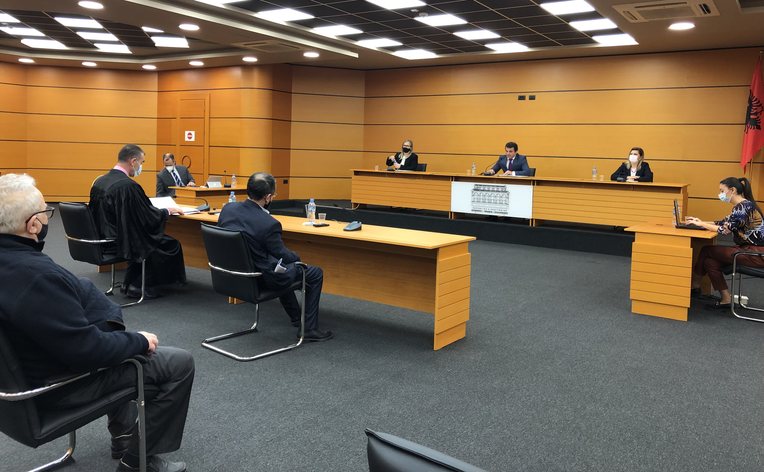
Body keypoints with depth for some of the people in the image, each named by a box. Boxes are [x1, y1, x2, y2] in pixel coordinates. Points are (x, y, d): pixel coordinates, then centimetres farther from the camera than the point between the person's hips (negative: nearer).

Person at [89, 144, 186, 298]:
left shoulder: (99, 181, 3)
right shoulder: (128, 185, -23)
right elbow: (150, 217, -18)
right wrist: (168, 211, 1)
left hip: (102, 240, 9)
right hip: (118, 243, -9)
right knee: (171, 245, 3)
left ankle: (130, 283, 24)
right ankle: (138, 285, 13)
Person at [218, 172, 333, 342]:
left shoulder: (227, 208, -8)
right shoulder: (269, 223, -29)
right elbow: (284, 255, -14)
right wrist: (297, 258, 10)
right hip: (262, 279, -8)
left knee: (282, 265, 36)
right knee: (316, 273, 9)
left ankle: (296, 317, 48)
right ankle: (309, 329, 15)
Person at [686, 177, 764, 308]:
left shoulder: (744, 206, -17)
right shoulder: (740, 206, 14)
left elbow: (725, 229, -20)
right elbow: (724, 222, 17)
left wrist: (701, 224, -9)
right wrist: (700, 222, 8)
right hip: (749, 249, 9)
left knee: (707, 251, -10)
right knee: (710, 261, -5)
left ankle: (695, 284, 7)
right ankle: (725, 298, 1)